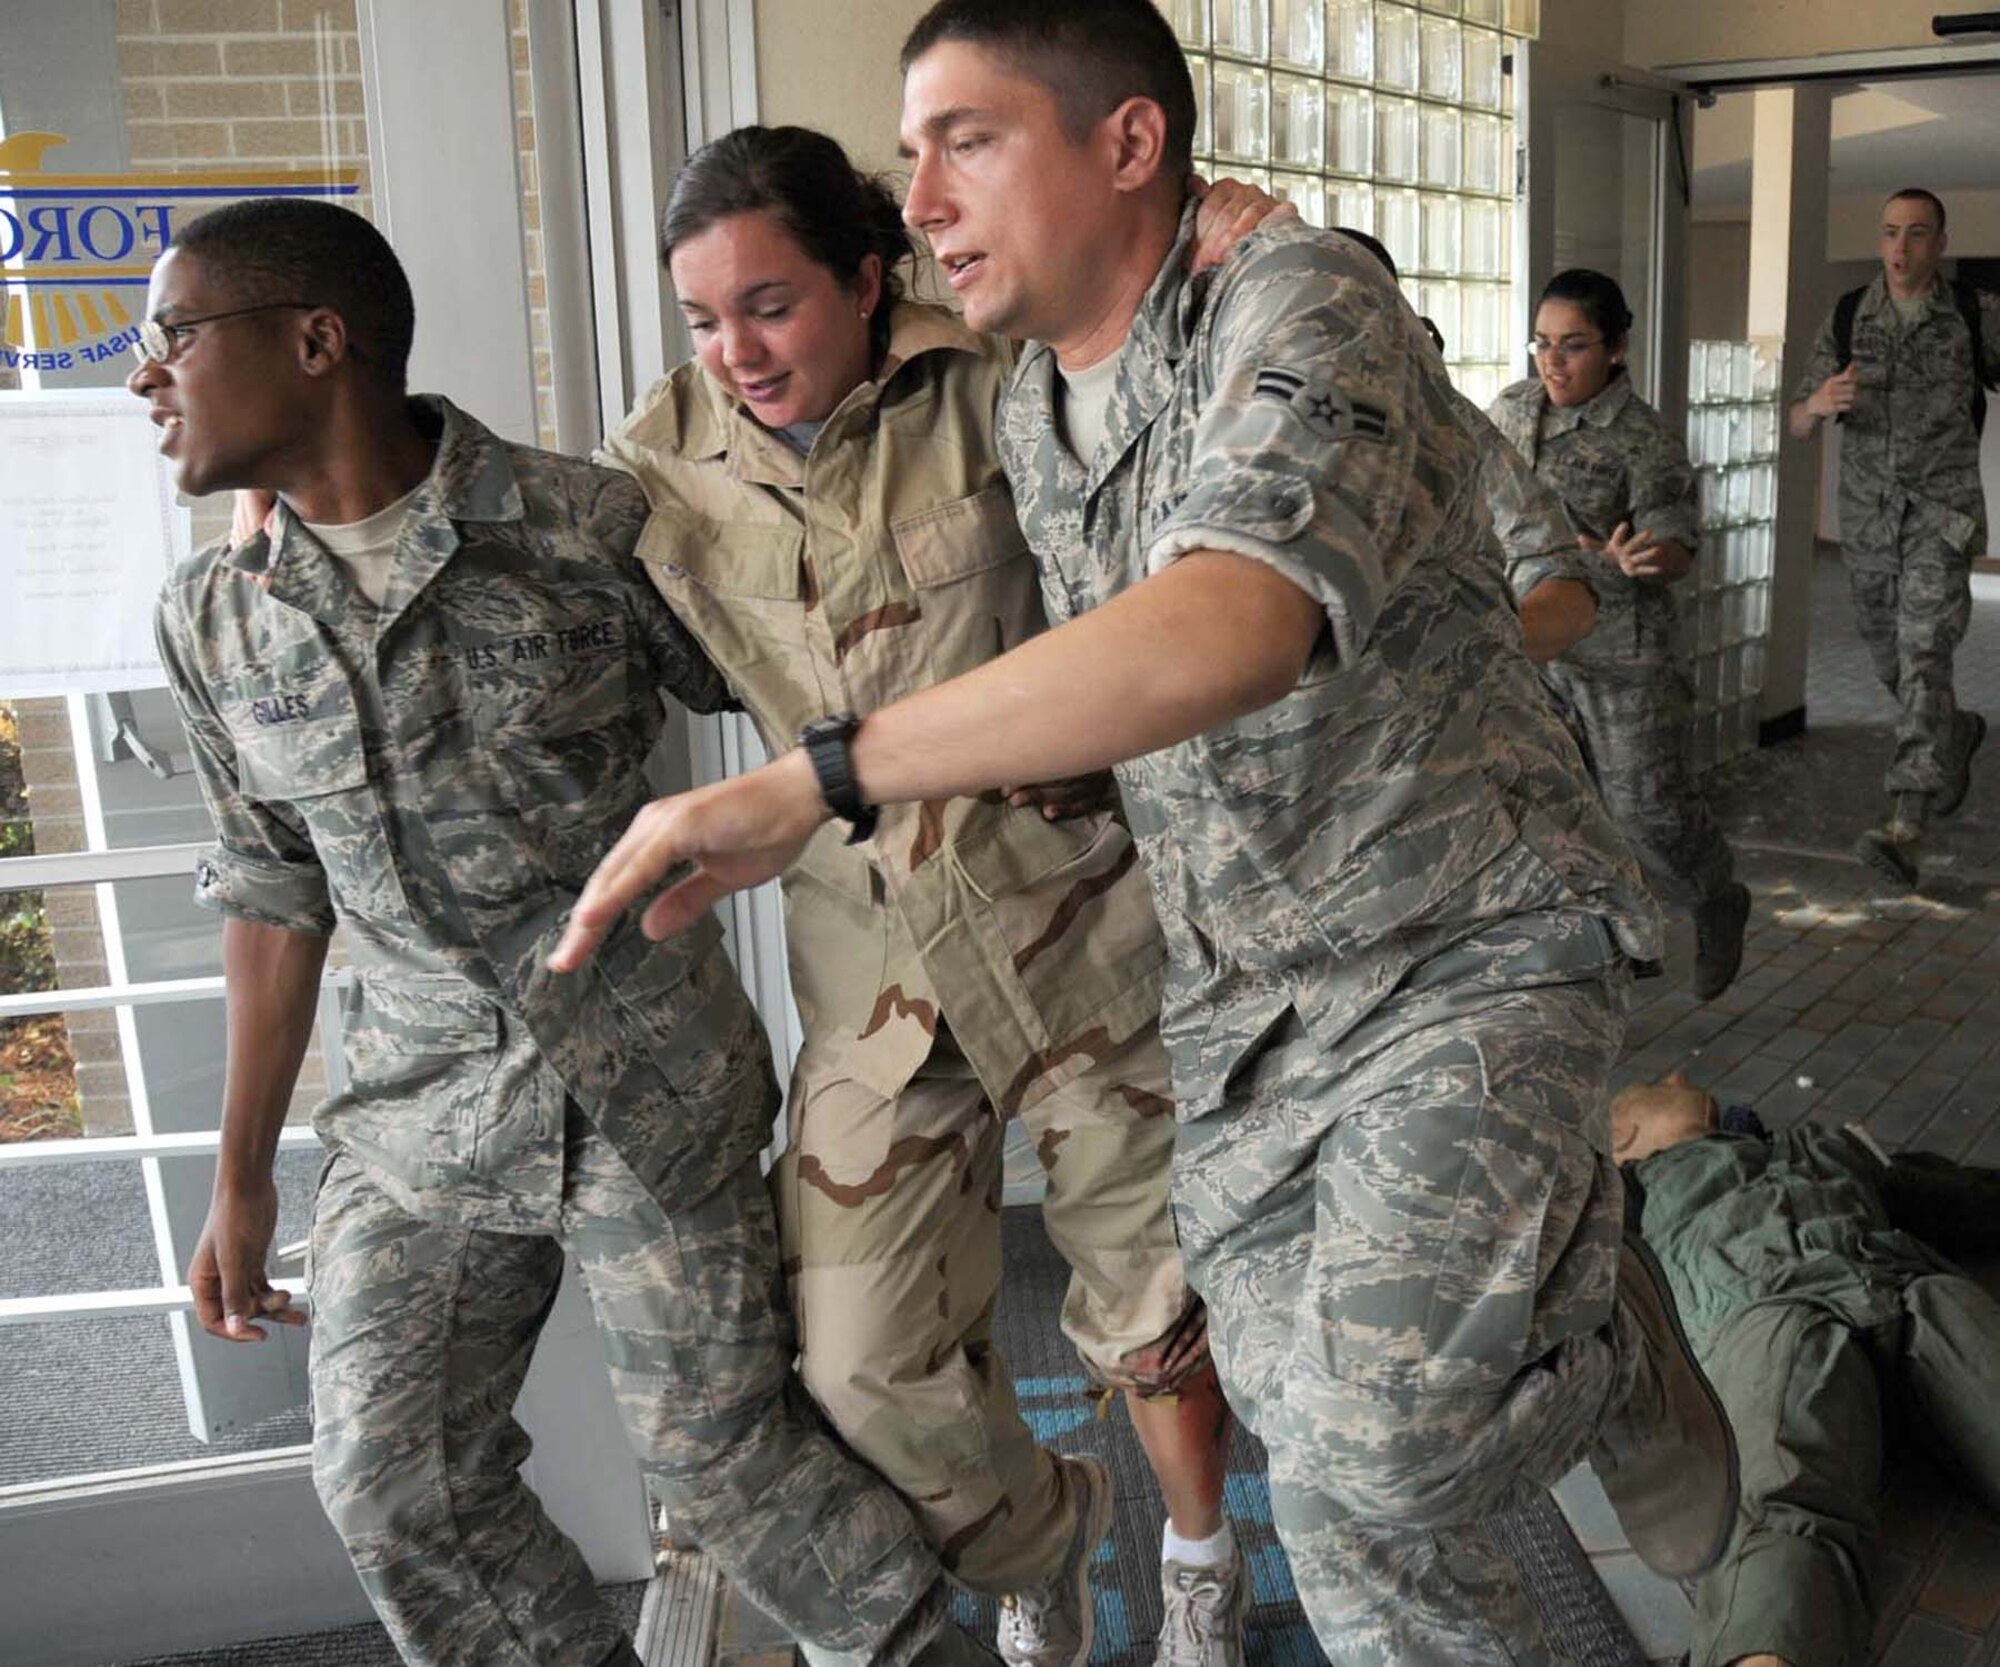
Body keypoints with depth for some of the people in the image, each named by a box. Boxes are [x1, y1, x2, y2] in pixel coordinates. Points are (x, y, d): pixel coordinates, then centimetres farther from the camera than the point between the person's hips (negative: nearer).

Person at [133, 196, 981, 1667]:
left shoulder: (594, 531, -12)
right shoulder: (214, 619, 3)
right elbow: (273, 891, 11)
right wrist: (241, 1178, 15)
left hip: (650, 1085, -4)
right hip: (423, 1107, 5)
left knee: (718, 1445, 3)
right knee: (395, 1485, 1)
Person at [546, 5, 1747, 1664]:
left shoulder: (1303, 306, -20)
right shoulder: (1026, 411, 5)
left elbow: (1227, 633, -40)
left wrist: (809, 781, -43)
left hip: (1466, 952, -6)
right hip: (1241, 1007, 6)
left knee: (1375, 1441, -20)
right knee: (1341, 1501, 8)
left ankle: (1612, 1342, 12)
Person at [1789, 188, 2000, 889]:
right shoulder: (1846, 319, 1)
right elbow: (1797, 424, -2)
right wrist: (1819, 403, -24)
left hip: (1942, 513, -3)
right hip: (1866, 515, 3)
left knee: (1924, 657, -17)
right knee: (1890, 661, 16)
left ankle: (1904, 828, -24)